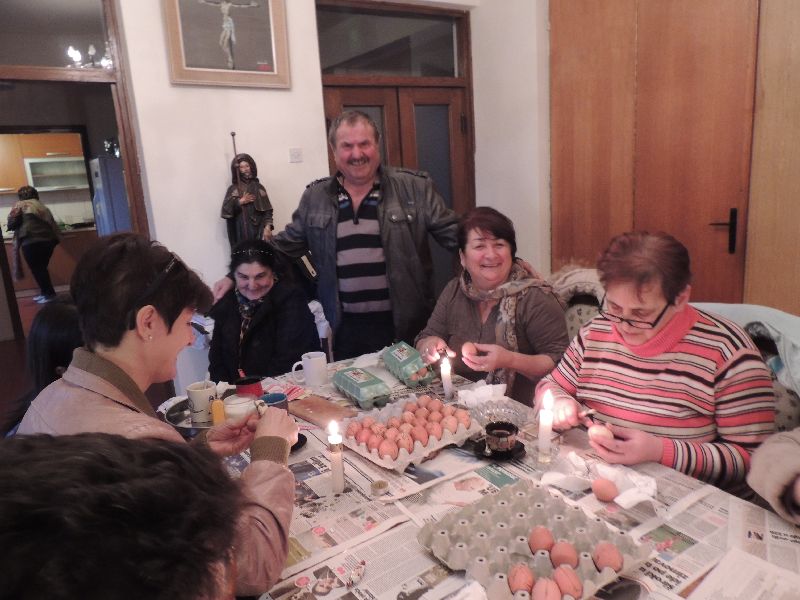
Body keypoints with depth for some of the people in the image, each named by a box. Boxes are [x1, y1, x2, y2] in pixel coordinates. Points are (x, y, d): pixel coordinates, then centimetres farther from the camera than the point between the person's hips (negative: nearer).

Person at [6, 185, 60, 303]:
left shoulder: (19, 205, 8)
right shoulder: (42, 207, 23)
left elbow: (12, 224, -2)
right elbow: (52, 224, 17)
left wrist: (11, 225, 19)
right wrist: (55, 239, 21)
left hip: (32, 242, -6)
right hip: (48, 240, 6)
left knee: (36, 269, 2)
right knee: (41, 268, 18)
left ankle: (50, 295, 0)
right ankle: (45, 292, 22)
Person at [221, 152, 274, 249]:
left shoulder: (258, 187, 9)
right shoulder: (233, 189, 6)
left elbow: (267, 210, 3)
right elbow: (226, 210, -3)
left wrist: (267, 227, -10)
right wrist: (240, 201, -12)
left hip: (259, 231, 1)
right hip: (242, 232, -1)